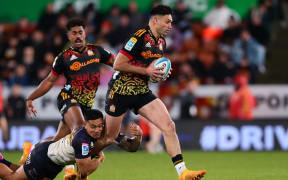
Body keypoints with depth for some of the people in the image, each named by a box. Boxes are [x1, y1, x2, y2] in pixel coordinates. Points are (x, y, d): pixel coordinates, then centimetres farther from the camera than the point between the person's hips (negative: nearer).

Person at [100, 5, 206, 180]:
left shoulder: (161, 42, 9)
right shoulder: (139, 37, -17)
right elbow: (118, 65, -19)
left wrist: (160, 72, 4)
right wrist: (146, 71, -19)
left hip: (142, 92, 7)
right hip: (121, 91, -7)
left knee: (169, 126, -11)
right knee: (109, 138, 4)